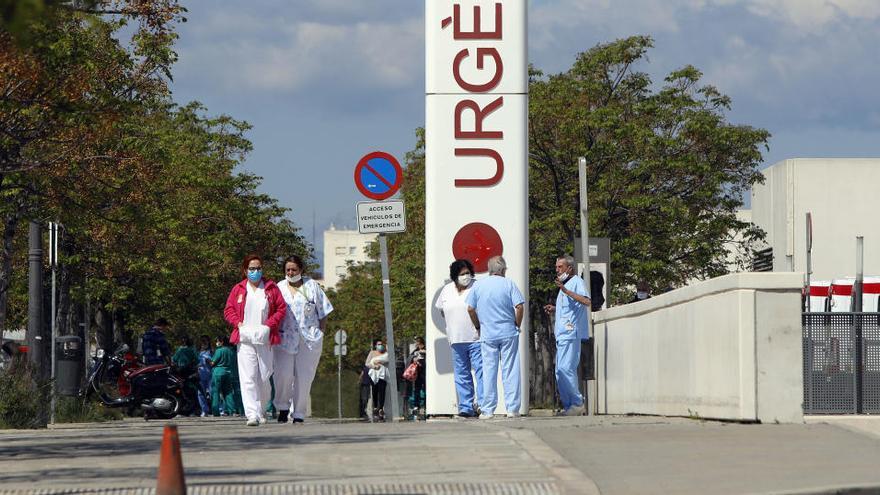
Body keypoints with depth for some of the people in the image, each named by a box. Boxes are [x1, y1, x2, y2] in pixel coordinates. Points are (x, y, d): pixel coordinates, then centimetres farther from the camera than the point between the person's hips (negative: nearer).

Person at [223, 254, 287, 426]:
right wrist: (238, 323, -6)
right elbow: (228, 310, 11)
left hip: (264, 339, 0)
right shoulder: (238, 290, 9)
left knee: (264, 377, 2)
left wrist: (270, 324, -7)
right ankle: (252, 414, -15)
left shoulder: (271, 288, 7)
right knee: (248, 377, -11)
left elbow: (281, 308, 6)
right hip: (245, 339, 0)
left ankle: (261, 410, 23)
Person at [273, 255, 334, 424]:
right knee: (283, 373, -15)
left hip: (309, 338, 0)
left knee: (304, 376, -2)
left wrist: (320, 332, 3)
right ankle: (283, 407, 5)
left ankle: (299, 414, 5)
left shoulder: (312, 286, 9)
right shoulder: (279, 288, 11)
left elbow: (323, 312, 11)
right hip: (285, 338, 0)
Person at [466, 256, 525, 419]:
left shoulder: (478, 285, 3)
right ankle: (512, 408, 1)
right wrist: (518, 324, 3)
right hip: (508, 333, -1)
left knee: (489, 371, 5)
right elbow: (519, 306, -10)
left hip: (487, 334, 1)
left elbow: (470, 309, 2)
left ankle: (487, 410, 4)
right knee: (510, 371, 3)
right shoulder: (508, 284, -3)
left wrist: (478, 326, 15)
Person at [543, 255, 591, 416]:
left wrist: (566, 291, -26)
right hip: (561, 334, 10)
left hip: (571, 333, -10)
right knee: (560, 372, 9)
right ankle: (568, 406, 12)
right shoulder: (565, 283, 24)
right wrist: (555, 309, 19)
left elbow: (587, 301, -22)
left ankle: (577, 403, -10)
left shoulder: (577, 282, -5)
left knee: (565, 369, -16)